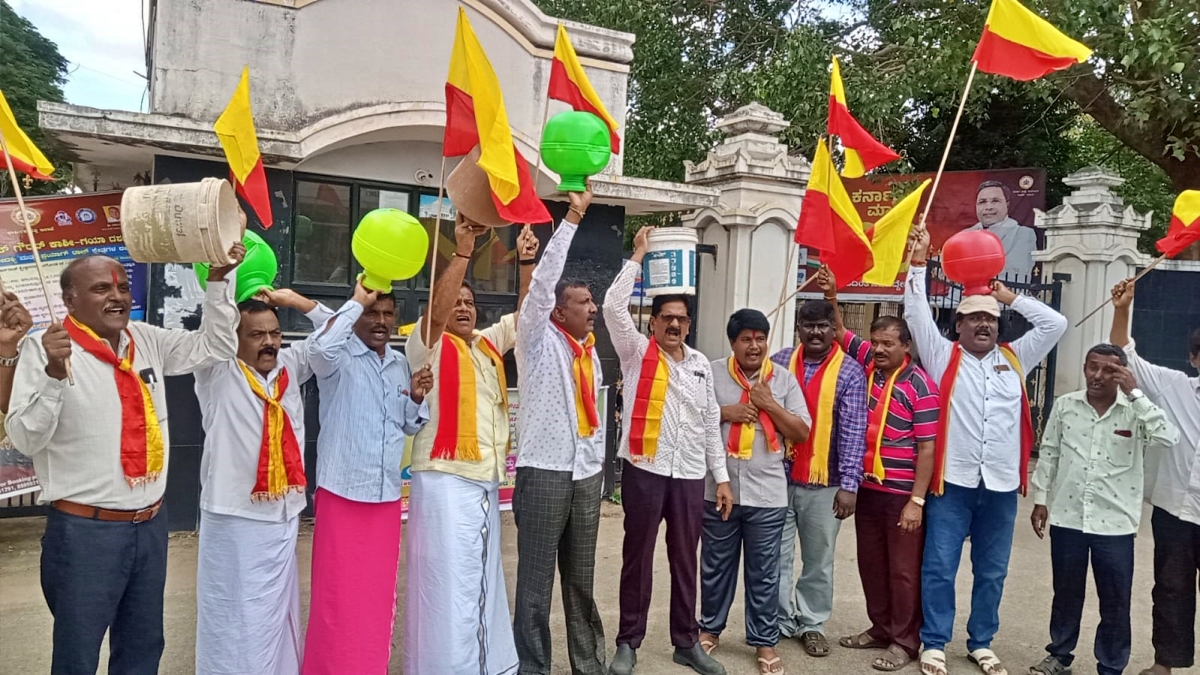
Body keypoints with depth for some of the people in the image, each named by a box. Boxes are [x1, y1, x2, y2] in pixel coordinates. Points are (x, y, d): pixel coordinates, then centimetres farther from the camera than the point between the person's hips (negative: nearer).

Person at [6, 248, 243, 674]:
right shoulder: (47, 350, -12)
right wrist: (53, 373, -28)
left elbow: (215, 347, 11)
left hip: (150, 524, 5)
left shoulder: (147, 341, 5)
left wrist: (218, 280, 2)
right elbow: (25, 439, -14)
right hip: (85, 530, -5)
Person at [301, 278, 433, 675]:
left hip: (387, 494, 6)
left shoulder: (400, 363, 11)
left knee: (380, 590, 14)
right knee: (338, 591, 1)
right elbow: (319, 348, -32)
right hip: (342, 493, -5)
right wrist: (356, 301, -22)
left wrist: (418, 399, -5)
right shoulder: (339, 358, -7)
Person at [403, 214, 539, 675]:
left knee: (483, 582, 16)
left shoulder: (490, 343, 14)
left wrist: (528, 262, -3)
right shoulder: (429, 344, -3)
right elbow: (435, 310, -20)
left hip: (487, 481, 7)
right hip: (445, 481, -6)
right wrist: (461, 252, -28)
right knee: (448, 584, -3)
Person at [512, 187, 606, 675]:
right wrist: (572, 219, -16)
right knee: (537, 580, 0)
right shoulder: (539, 339, -4)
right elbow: (543, 279, -16)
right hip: (545, 472, -6)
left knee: (582, 579, 15)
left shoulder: (589, 350, 14)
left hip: (587, 474, 6)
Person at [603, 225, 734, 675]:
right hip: (644, 471, -3)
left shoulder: (701, 365, 12)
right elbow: (613, 306, -15)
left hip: (690, 476, 4)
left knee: (685, 561, 13)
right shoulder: (636, 352, 0)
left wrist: (721, 477, 10)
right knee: (637, 558, 7)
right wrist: (638, 256, -10)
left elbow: (711, 423, 13)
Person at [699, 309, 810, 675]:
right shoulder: (713, 373, -1)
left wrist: (769, 403, -11)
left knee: (764, 572, 9)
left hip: (767, 494, 0)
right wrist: (725, 412, -14)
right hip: (719, 489, 0)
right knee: (715, 565, 14)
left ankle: (765, 640, 23)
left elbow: (802, 433, -1)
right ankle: (710, 627, 33)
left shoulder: (784, 380, 2)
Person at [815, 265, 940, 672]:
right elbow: (839, 331, 13)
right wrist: (831, 296, -3)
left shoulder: (920, 386, -13)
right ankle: (880, 629, 32)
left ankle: (905, 642, 19)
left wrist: (917, 500, -17)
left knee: (903, 569, 6)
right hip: (867, 488, 6)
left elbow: (927, 448, -14)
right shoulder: (868, 363, 3)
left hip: (902, 494, -6)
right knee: (871, 564, 16)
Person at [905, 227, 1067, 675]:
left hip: (1001, 484, 3)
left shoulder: (1015, 359, 12)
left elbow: (1055, 324, 10)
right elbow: (917, 314, -5)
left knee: (992, 572, 14)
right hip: (952, 481, -3)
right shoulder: (943, 356, 3)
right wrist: (919, 263, -9)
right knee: (939, 568, 2)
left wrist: (1011, 297, 8)